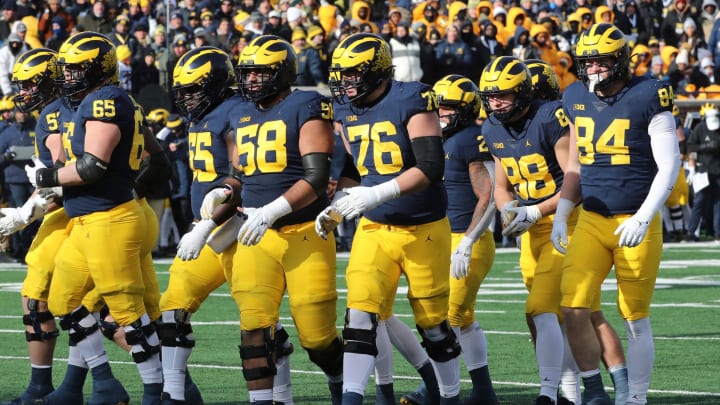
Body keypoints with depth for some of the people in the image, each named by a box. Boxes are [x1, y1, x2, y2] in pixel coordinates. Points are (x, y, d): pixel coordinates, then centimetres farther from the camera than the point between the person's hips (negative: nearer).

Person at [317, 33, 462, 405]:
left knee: (432, 322, 7)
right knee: (360, 313, -12)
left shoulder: (412, 102, -16)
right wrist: (337, 208, -2)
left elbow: (431, 168, -23)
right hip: (374, 229, 5)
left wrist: (377, 194, -30)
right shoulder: (345, 111, 4)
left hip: (423, 230, -5)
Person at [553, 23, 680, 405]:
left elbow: (669, 165, -10)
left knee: (635, 319, 3)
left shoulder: (647, 97, -9)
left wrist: (643, 219, -19)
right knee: (573, 308, -11)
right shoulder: (576, 99, 8)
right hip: (591, 220, 4)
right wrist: (560, 216, 8)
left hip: (637, 223, -4)